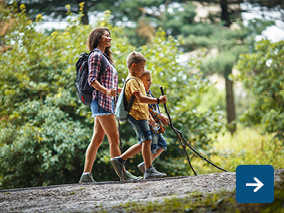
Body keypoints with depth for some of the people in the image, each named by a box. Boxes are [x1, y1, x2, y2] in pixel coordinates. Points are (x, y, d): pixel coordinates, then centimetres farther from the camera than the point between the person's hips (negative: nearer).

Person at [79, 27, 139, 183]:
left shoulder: (104, 56, 23)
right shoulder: (96, 55, -6)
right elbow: (92, 79, -16)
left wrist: (115, 89, 31)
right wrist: (106, 90, -30)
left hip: (107, 100, 10)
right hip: (101, 100, -10)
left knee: (97, 139, 5)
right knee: (114, 138, -10)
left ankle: (86, 174, 4)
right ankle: (123, 173, -9)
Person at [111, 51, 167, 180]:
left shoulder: (136, 80, 21)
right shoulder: (132, 81, -12)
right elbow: (141, 98, -24)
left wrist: (148, 116, 27)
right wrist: (157, 101, -26)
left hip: (141, 115, 11)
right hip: (137, 115, -11)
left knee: (143, 142, 10)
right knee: (147, 140, -12)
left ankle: (119, 160, 13)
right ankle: (149, 171, -11)